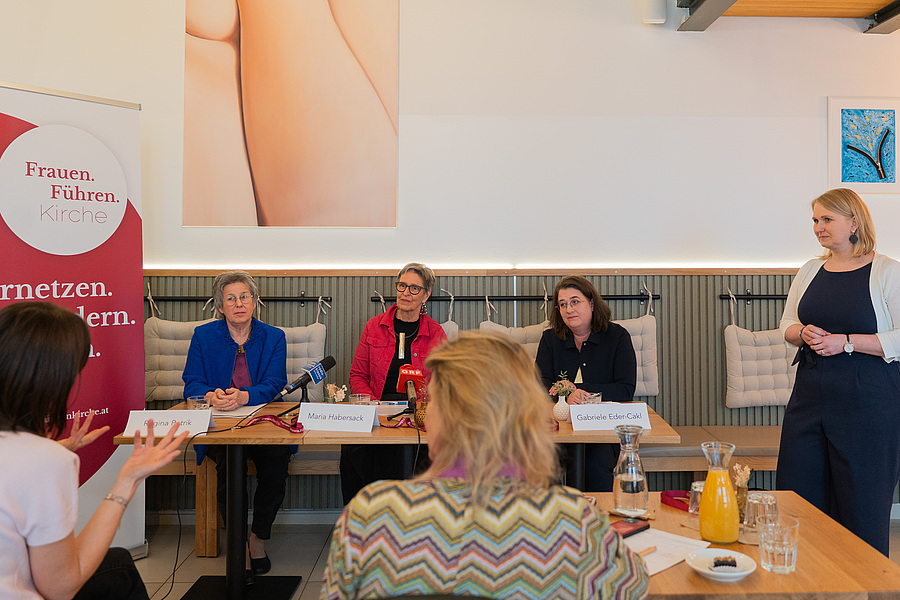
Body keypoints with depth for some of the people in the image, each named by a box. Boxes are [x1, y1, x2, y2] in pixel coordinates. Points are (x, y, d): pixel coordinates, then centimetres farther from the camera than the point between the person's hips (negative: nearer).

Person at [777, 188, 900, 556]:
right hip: (810, 396, 5)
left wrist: (845, 342, -17)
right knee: (798, 497, 7)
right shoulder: (810, 271, 13)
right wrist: (803, 334, -3)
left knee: (862, 505, 2)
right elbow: (787, 325, 19)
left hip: (867, 401, -5)